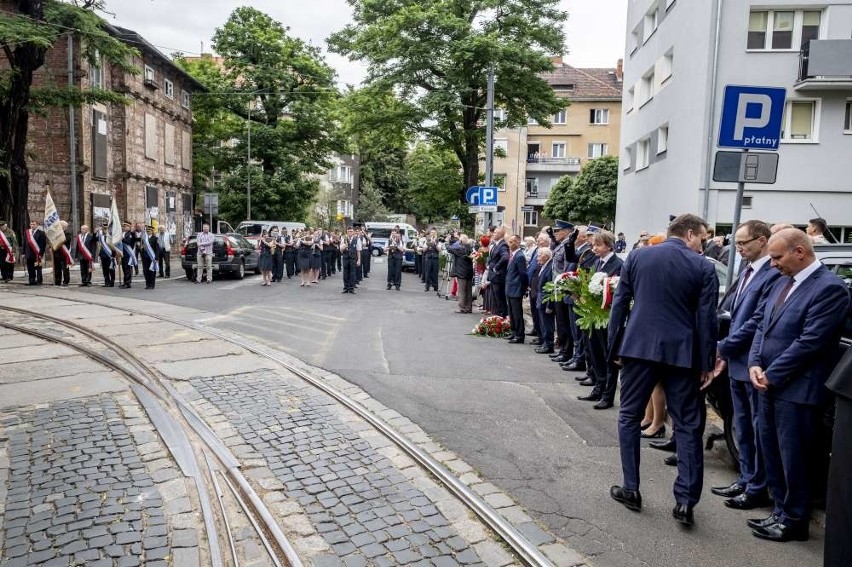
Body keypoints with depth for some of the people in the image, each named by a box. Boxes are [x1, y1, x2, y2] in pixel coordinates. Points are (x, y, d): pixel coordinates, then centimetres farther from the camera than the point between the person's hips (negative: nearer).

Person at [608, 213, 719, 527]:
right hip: (681, 353, -1)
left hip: (639, 347, 1)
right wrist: (707, 363, 4)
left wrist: (614, 346, 11)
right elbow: (706, 319, -3)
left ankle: (631, 489, 17)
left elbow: (619, 304, 4)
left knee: (629, 417, 13)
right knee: (688, 426, 9)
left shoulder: (636, 256, 4)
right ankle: (685, 501, 9)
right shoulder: (703, 267, -1)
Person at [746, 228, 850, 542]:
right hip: (769, 384, 8)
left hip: (795, 390, -8)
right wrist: (754, 364, -2)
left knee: (792, 457, 5)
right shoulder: (782, 283, 12)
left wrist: (771, 375, -14)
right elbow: (762, 326, 13)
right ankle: (781, 512, 30)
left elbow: (810, 341, -19)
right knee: (771, 452, 15)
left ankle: (794, 521, 21)